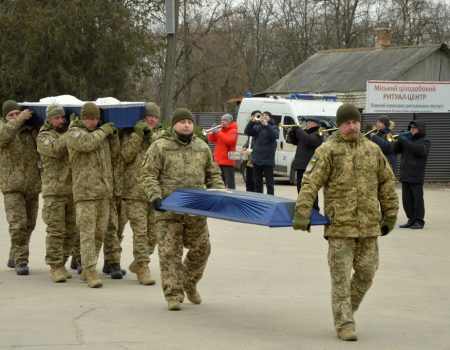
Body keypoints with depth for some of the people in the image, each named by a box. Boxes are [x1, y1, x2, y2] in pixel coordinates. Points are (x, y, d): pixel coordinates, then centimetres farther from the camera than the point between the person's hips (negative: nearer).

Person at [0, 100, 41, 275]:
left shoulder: (32, 130, 5)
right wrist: (20, 119, -28)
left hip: (33, 186, 5)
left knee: (29, 225, 12)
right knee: (18, 224, -15)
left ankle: (14, 258, 28)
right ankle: (21, 262, -9)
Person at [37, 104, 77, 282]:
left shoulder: (69, 134, 16)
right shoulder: (44, 137, 0)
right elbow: (56, 149, -19)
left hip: (73, 190, 5)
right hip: (54, 190, -5)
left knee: (71, 231, 7)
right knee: (56, 230, -7)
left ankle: (61, 264, 17)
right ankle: (55, 267, -4)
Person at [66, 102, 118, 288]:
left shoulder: (99, 133, 17)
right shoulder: (74, 133, -4)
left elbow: (114, 153, 21)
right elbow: (86, 143, -25)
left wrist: (112, 135, 6)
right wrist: (103, 131, -12)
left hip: (104, 191, 7)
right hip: (85, 191, -7)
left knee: (100, 232, 8)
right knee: (87, 232, -11)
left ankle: (86, 271, 17)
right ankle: (91, 272, -13)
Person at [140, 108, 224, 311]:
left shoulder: (202, 147, 14)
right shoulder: (160, 147, -1)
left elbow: (213, 175, 21)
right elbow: (148, 175, -4)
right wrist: (155, 196, -18)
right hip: (169, 210, -4)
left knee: (201, 248, 8)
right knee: (170, 252, -5)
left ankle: (189, 284, 31)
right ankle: (174, 295, 0)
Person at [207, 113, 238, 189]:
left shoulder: (233, 131, -5)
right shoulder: (220, 130, 17)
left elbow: (229, 141, -22)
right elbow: (211, 140, 14)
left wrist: (219, 133, -20)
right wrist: (213, 132, -5)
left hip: (228, 161, -8)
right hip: (219, 160, 8)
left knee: (230, 182, -9)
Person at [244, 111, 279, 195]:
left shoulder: (273, 128, 0)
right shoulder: (257, 127, 12)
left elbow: (274, 136, -20)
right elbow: (247, 132, -2)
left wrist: (266, 125, -30)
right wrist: (252, 122, -17)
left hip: (268, 161, -5)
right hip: (256, 160, 5)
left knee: (269, 183, -1)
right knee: (257, 183, 11)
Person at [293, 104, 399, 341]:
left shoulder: (373, 150, 11)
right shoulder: (327, 150, -3)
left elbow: (386, 184, 17)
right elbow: (310, 183, -10)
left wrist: (390, 216, 15)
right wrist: (302, 213, -19)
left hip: (369, 226, 5)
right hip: (340, 226, -4)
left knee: (366, 274, 10)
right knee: (341, 277, -2)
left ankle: (346, 311, 29)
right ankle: (344, 324, 4)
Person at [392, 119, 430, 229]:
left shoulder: (425, 141, 0)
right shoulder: (408, 139, 17)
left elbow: (420, 150, -22)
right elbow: (396, 150, 12)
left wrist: (405, 141, -22)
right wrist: (399, 140, -7)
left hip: (416, 176, -6)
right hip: (405, 175, 6)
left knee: (417, 199, -4)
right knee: (406, 200, 7)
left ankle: (419, 221, 1)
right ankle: (411, 220, 15)